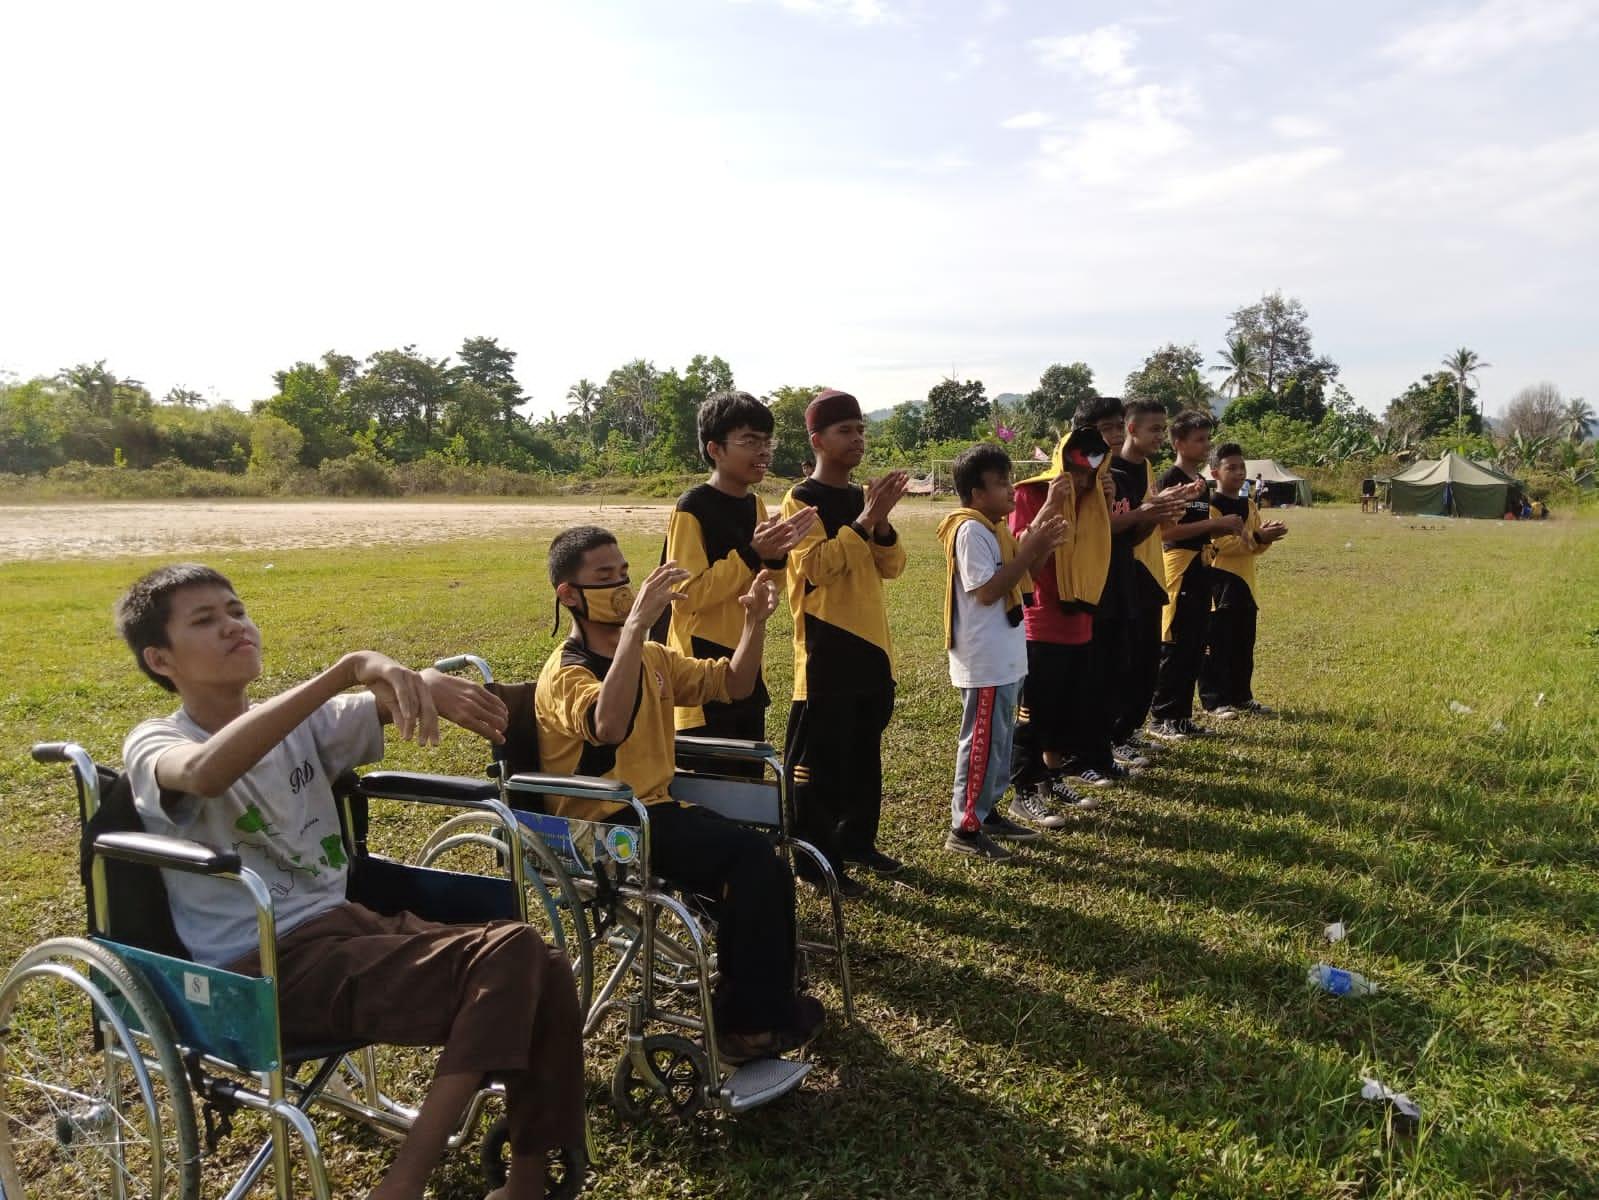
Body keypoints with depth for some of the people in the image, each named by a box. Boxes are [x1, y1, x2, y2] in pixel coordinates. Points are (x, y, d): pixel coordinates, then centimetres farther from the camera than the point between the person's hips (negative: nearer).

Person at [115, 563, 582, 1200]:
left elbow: (395, 703, -4)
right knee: (509, 956, -25)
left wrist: (423, 683, -30)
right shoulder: (153, 745, -5)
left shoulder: (302, 722, 13)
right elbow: (205, 773, -31)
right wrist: (348, 667, -38)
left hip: (341, 922, 6)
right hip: (261, 969, -6)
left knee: (544, 970, -14)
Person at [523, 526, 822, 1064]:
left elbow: (732, 685, 13)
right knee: (750, 857, -23)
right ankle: (749, 1022, -6)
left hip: (658, 807, 7)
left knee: (760, 864, -16)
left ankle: (767, 1005, 4)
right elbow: (608, 727, -36)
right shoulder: (564, 674, -13)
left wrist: (754, 622, -4)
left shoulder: (651, 658, 12)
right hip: (604, 827, -7)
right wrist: (636, 623, -42)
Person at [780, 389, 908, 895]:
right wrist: (864, 520, -22)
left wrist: (882, 523, -11)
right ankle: (818, 860, 9)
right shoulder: (802, 499, -9)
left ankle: (857, 840, 30)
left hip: (872, 642, 8)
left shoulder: (862, 497, 13)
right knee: (819, 760, -1)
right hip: (827, 646, -8)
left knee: (865, 754, 16)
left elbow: (891, 566, 7)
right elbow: (816, 566, -21)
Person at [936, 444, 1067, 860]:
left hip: (1005, 657, 10)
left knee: (1000, 738, 17)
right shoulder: (971, 531, -18)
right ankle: (965, 827, 5)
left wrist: (1039, 550, 0)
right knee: (982, 742, -4)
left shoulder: (995, 528, 12)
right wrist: (1029, 550, -21)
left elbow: (1015, 577, 17)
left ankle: (986, 811, 29)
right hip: (985, 661, -10)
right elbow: (987, 591, -23)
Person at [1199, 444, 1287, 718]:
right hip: (1220, 583, -7)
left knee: (1244, 646, 12)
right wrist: (1256, 537, -22)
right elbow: (1220, 543, -19)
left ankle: (1242, 696, 22)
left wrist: (1268, 536, -7)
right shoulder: (1211, 505, -9)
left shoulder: (1249, 506, 15)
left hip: (1245, 582, 8)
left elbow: (1257, 546, 14)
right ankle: (1214, 701, 1)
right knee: (1217, 646, -4)